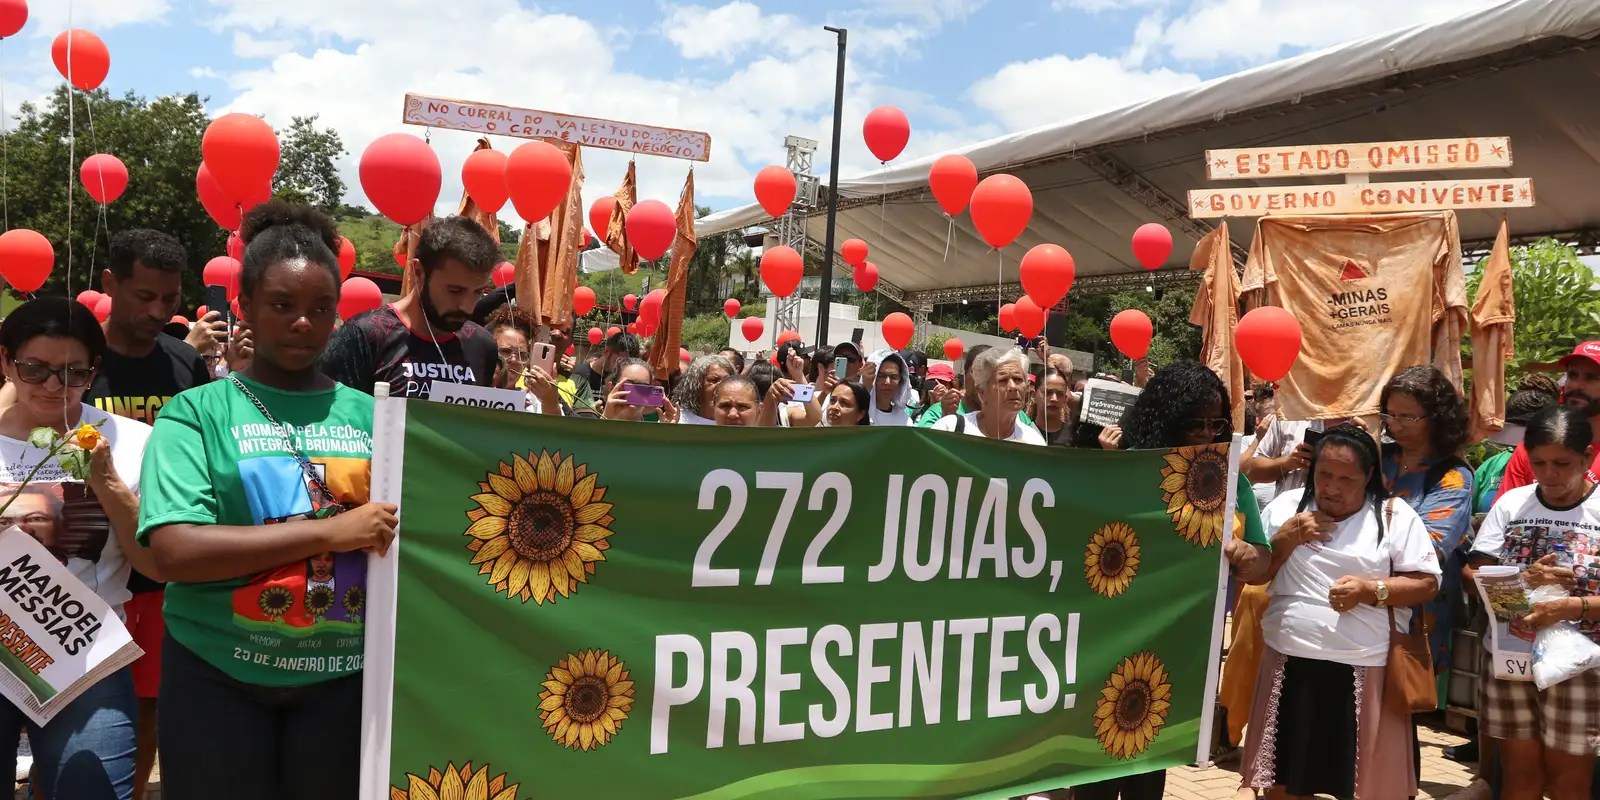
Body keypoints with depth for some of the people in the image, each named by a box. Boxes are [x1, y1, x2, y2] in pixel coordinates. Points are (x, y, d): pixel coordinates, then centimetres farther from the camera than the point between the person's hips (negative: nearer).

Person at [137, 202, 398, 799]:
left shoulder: (369, 414, 4)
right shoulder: (198, 411, -3)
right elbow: (175, 550, -16)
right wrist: (329, 532, -20)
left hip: (344, 676, 2)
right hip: (219, 675, -2)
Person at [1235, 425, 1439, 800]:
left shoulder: (1395, 516, 0)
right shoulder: (1286, 506, 7)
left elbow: (1426, 583, -2)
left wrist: (1371, 590, -16)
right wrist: (1286, 537, -8)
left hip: (1364, 669, -2)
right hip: (1288, 662, 2)